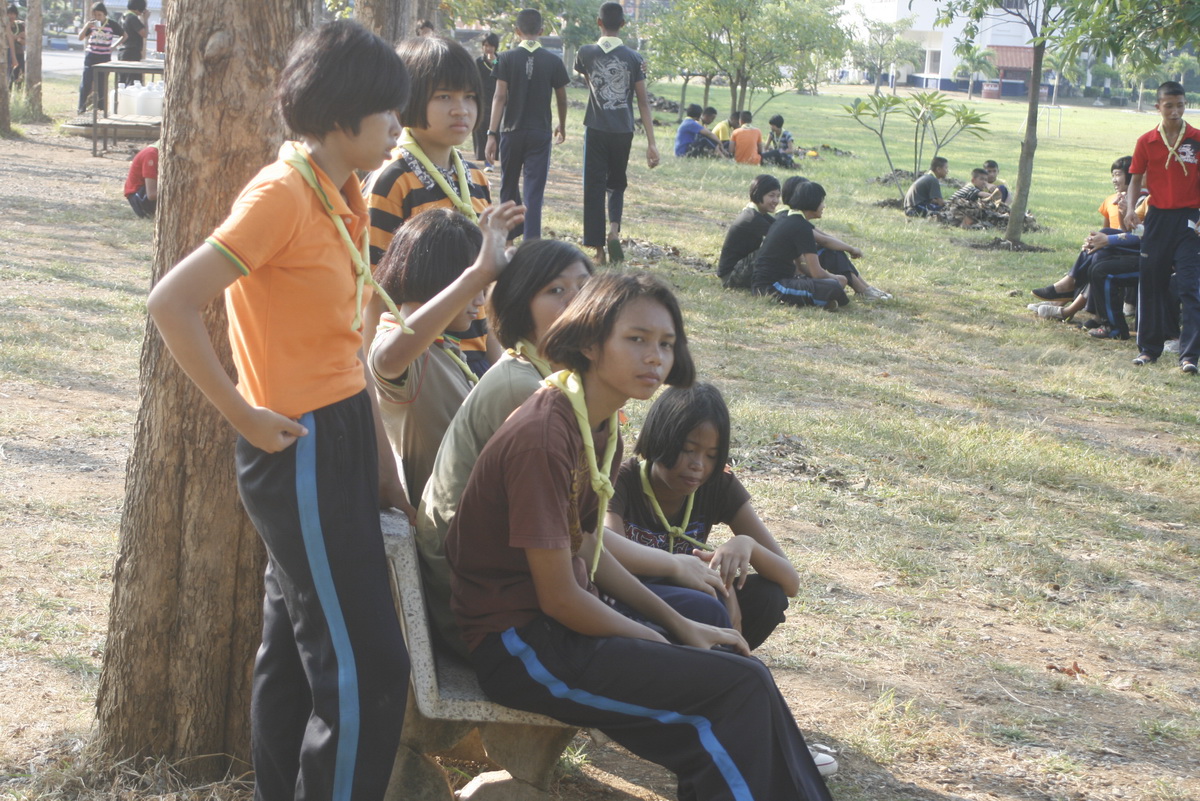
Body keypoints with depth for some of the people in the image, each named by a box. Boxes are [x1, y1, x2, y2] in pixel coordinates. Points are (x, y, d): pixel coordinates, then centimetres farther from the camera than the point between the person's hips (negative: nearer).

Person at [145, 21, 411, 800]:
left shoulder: (341, 198, 10)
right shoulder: (281, 194, -17)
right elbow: (172, 304, -22)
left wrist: (382, 460, 15)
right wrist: (243, 414, -17)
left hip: (341, 436, 9)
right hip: (299, 450, -9)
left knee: (297, 649, 17)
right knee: (366, 672, -5)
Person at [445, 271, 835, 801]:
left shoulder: (601, 428, 6)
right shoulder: (543, 438, -24)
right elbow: (559, 597, -21)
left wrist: (681, 626, 7)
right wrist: (659, 641, -8)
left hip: (568, 617, 9)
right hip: (519, 643, -9)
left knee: (738, 664, 6)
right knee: (740, 688, -12)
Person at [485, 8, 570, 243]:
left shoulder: (507, 58, -5)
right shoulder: (553, 61, -1)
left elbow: (500, 96, -10)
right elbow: (561, 99, 8)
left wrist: (492, 133, -10)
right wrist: (562, 126, 25)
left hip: (511, 132, 0)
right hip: (540, 133, 0)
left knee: (509, 186, 17)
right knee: (534, 192, -2)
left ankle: (511, 237, 28)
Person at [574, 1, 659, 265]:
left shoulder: (586, 53, -3)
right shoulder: (634, 58, -2)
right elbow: (643, 102, -3)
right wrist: (651, 143, -3)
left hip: (596, 130, -1)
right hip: (623, 131, 1)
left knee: (594, 187, 5)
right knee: (617, 184, 18)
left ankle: (598, 249, 2)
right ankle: (614, 231, -6)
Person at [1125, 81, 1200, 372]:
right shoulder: (1147, 142, 3)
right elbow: (1136, 178, 8)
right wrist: (1130, 208, -9)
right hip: (1158, 217, 2)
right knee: (1150, 283, 8)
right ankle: (1149, 348, 21)